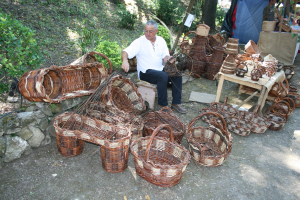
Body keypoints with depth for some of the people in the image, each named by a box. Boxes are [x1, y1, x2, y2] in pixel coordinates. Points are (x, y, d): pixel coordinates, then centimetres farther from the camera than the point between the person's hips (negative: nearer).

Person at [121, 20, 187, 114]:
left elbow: (165, 56, 6)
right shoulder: (139, 42, -7)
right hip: (145, 72, -5)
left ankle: (176, 103, -8)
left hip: (160, 69, 6)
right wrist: (125, 60, -42)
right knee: (163, 76, -32)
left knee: (177, 75, -17)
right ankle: (162, 104, -16)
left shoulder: (161, 41, 8)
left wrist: (168, 58, -19)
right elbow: (126, 51, -19)